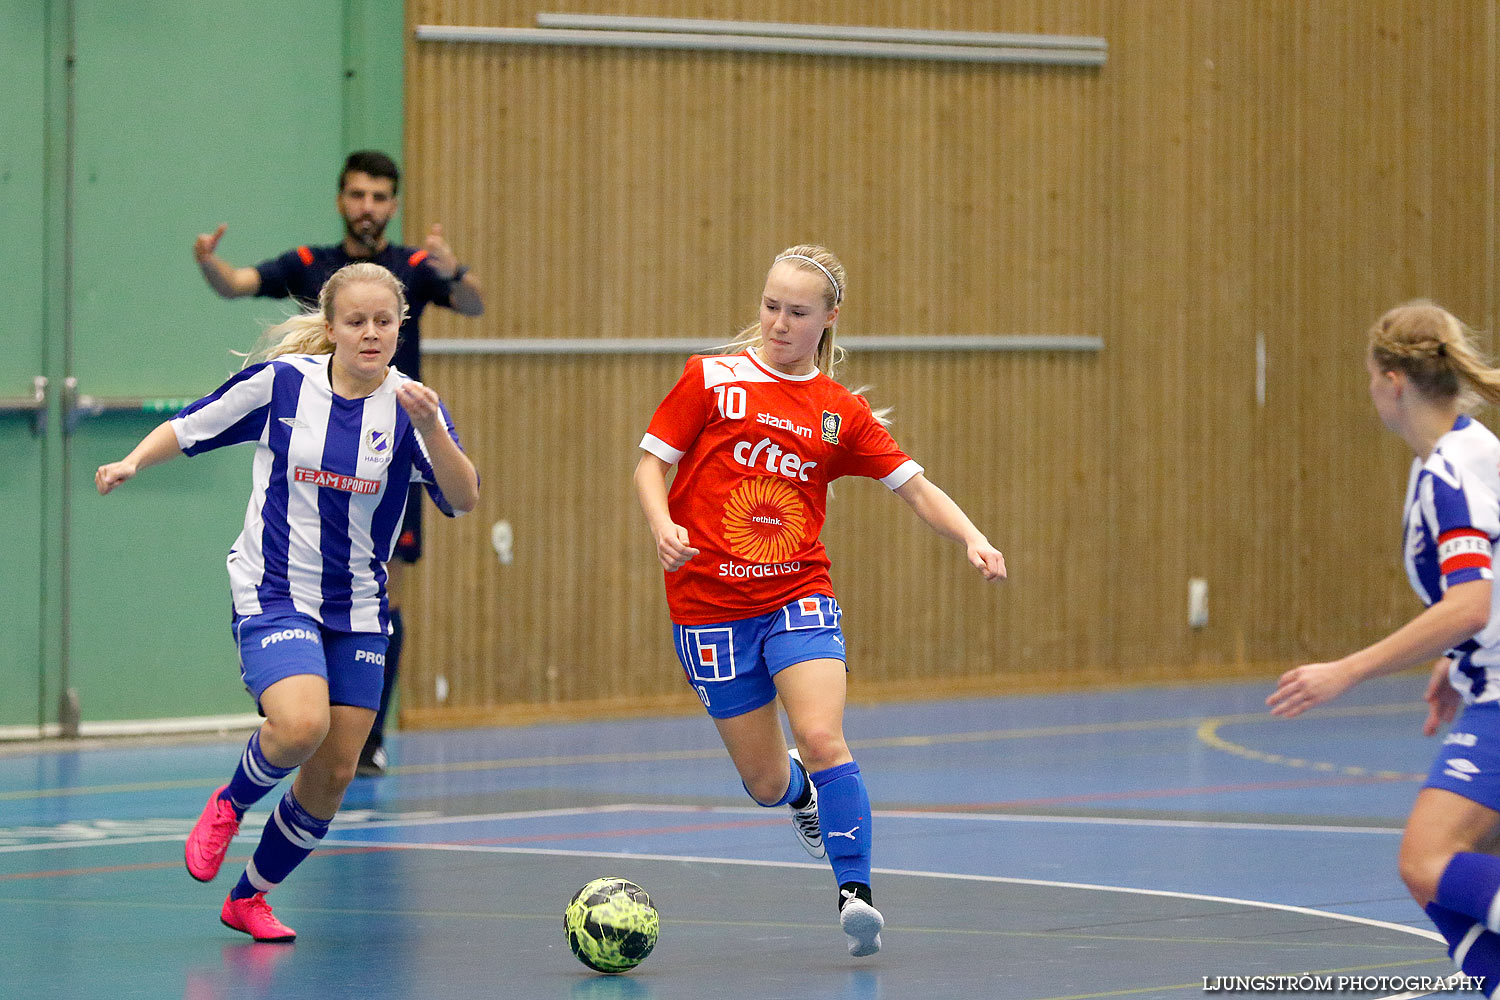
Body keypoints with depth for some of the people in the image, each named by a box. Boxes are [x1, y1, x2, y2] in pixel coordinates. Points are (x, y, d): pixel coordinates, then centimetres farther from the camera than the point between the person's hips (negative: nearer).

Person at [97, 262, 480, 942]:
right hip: (273, 596, -3)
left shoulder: (409, 406, -5)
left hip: (358, 610, 3)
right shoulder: (283, 381, -8)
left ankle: (250, 898, 27)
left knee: (334, 775, 4)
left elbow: (463, 499, -17)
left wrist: (430, 426, -31)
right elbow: (193, 427, 6)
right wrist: (133, 462, -10)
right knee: (302, 725, -29)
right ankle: (229, 806, 4)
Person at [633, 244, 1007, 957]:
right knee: (766, 784, 6)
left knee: (824, 743, -23)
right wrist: (661, 526, -18)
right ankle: (802, 791, 44)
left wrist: (973, 539, -9)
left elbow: (915, 487, 7)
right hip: (709, 603, -1)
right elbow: (650, 463, 1)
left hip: (798, 595, 1)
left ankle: (854, 893, -13)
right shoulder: (711, 378, 0)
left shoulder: (841, 411, 5)